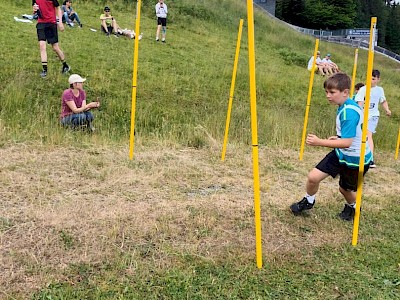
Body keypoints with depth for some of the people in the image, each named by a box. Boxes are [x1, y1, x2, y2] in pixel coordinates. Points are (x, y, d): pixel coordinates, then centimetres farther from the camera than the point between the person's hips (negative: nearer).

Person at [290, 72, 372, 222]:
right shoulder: (343, 107, -1)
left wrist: (319, 142, -35)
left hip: (356, 159, -7)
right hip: (340, 153, 7)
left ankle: (353, 207, 50)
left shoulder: (349, 112, -29)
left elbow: (347, 142, -34)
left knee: (345, 189, 16)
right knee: (313, 176, -3)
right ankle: (308, 201, 25)